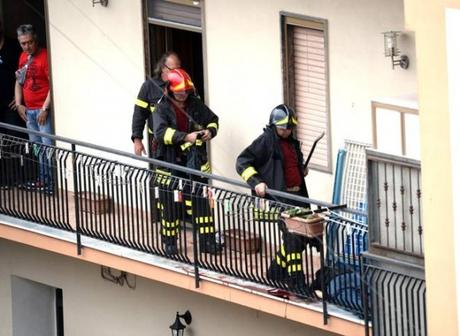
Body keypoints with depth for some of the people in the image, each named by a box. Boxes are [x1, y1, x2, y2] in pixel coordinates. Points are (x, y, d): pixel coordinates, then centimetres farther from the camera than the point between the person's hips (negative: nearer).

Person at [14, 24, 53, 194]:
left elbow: (53, 84, -15)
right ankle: (43, 180, 18)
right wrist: (19, 104, 11)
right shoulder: (23, 57, 13)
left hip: (43, 110, -8)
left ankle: (53, 182, -10)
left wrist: (45, 108, -17)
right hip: (28, 110, 8)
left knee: (48, 146, -10)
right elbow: (19, 82, 22)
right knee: (36, 147, 11)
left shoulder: (45, 56, -12)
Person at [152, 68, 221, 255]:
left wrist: (210, 131, -8)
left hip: (194, 160, 3)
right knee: (169, 204, 6)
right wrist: (186, 137, -33)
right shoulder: (162, 108, -10)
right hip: (170, 162, -3)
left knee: (202, 201, 2)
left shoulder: (195, 105, 3)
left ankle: (207, 242, 7)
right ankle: (169, 243, 19)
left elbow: (213, 119, 15)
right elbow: (161, 132, -25)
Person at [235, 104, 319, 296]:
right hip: (277, 197, -9)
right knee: (292, 236, -16)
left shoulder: (293, 143, 17)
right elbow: (242, 162, -10)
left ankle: (277, 271, 27)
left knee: (302, 236, 10)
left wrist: (302, 170, 16)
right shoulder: (266, 141, -7)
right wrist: (255, 182, -21)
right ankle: (296, 281, -12)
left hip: (296, 195, 9)